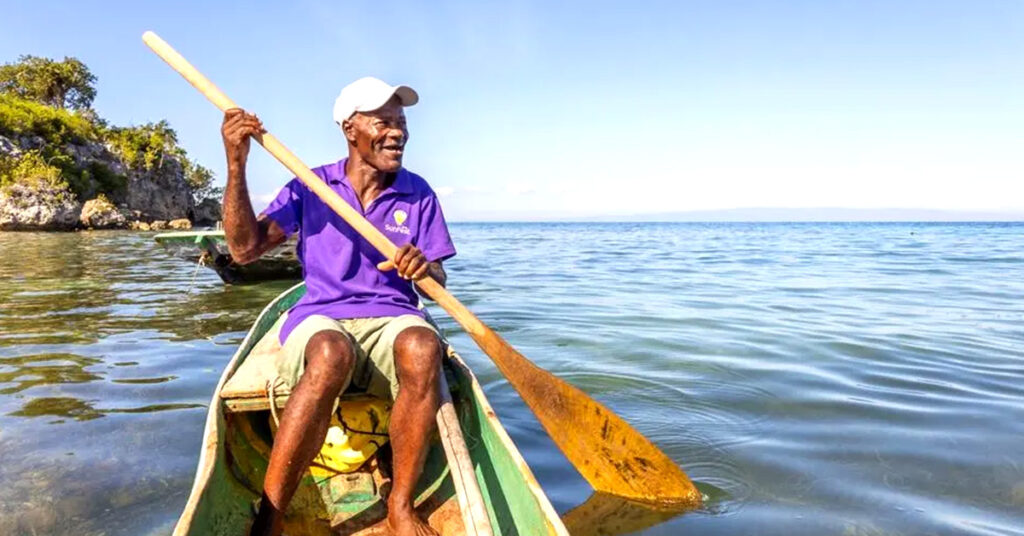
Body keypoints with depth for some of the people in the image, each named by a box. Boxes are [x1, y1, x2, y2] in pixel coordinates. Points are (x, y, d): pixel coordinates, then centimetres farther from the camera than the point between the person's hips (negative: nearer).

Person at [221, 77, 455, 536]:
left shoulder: (418, 194, 9)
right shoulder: (310, 187, 6)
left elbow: (438, 282, 8)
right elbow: (244, 249, -3)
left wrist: (425, 271, -17)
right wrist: (236, 165, -13)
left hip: (391, 322, 2)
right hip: (319, 321, -1)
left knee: (422, 348, -35)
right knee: (332, 355, -38)